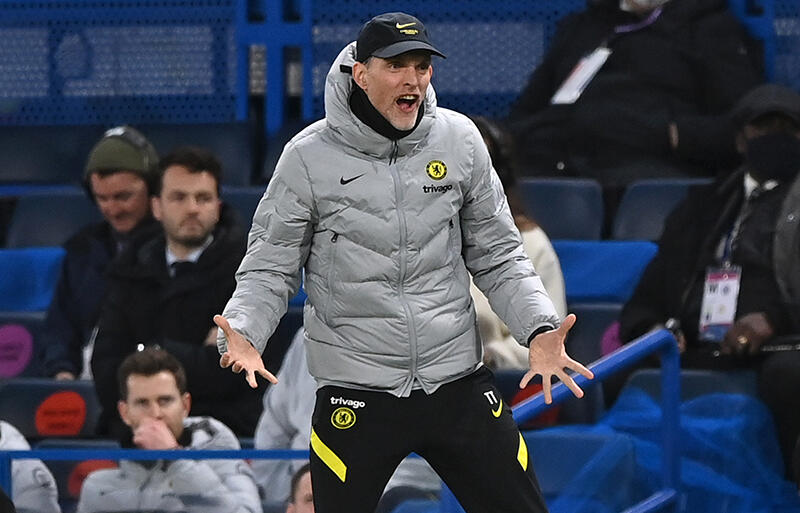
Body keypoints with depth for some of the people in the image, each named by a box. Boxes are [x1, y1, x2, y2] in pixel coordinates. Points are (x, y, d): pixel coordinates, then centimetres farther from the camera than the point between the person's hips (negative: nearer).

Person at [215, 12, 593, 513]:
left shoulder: (459, 139, 0)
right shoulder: (310, 156, -8)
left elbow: (496, 256, 8)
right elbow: (271, 268, 0)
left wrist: (538, 330, -6)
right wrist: (242, 334, -19)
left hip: (459, 382, 3)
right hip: (354, 396, -3)